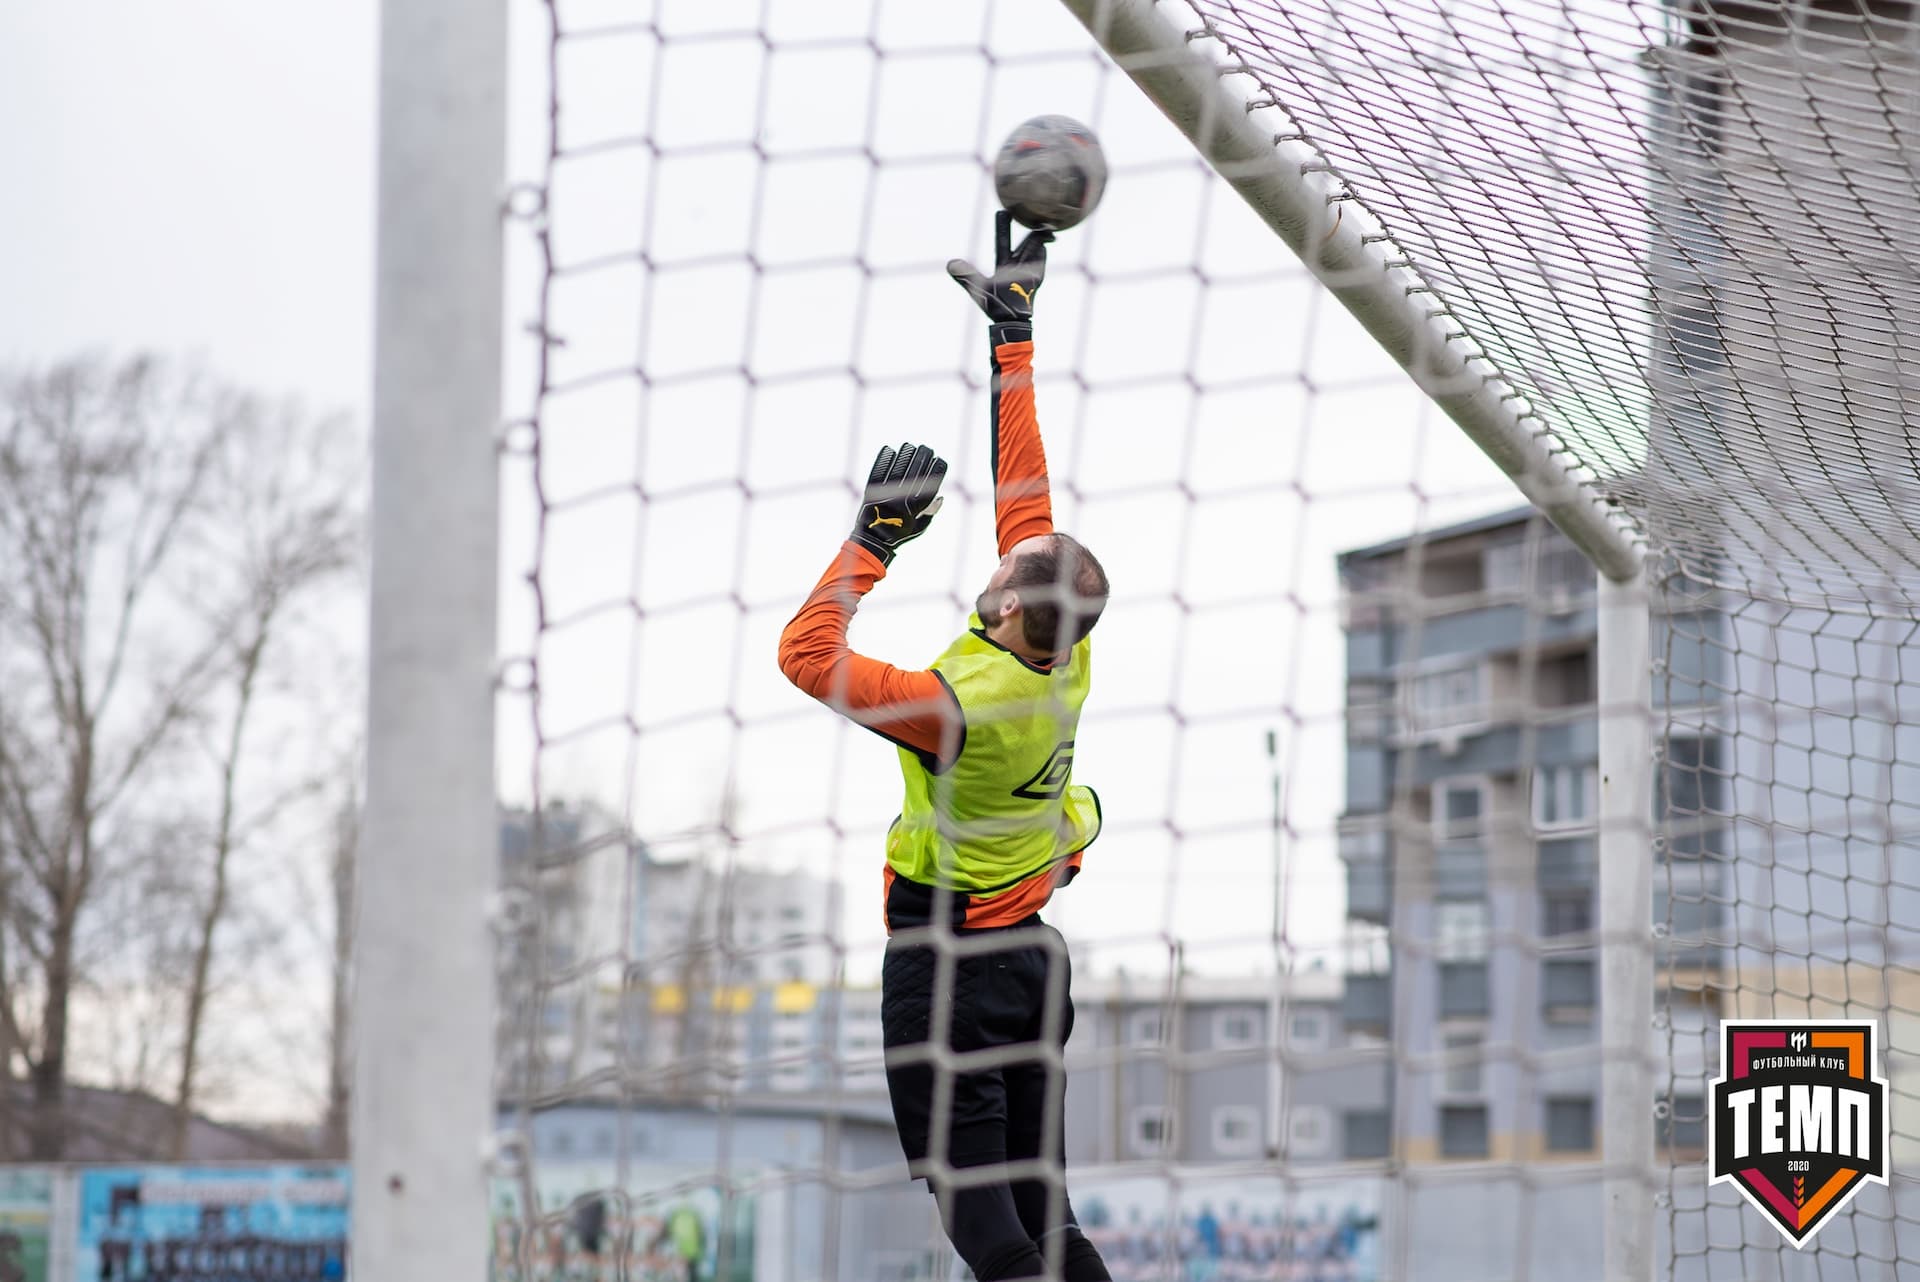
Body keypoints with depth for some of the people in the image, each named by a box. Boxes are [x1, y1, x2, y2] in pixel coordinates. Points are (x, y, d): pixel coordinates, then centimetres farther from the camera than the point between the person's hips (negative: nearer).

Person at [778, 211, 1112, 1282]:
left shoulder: (961, 706, -21)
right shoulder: (1066, 660, -2)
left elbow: (808, 654, -19)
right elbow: (1024, 494, 7)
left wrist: (878, 537, -14)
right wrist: (1014, 330, 12)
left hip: (943, 965, -7)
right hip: (1032, 954, 7)